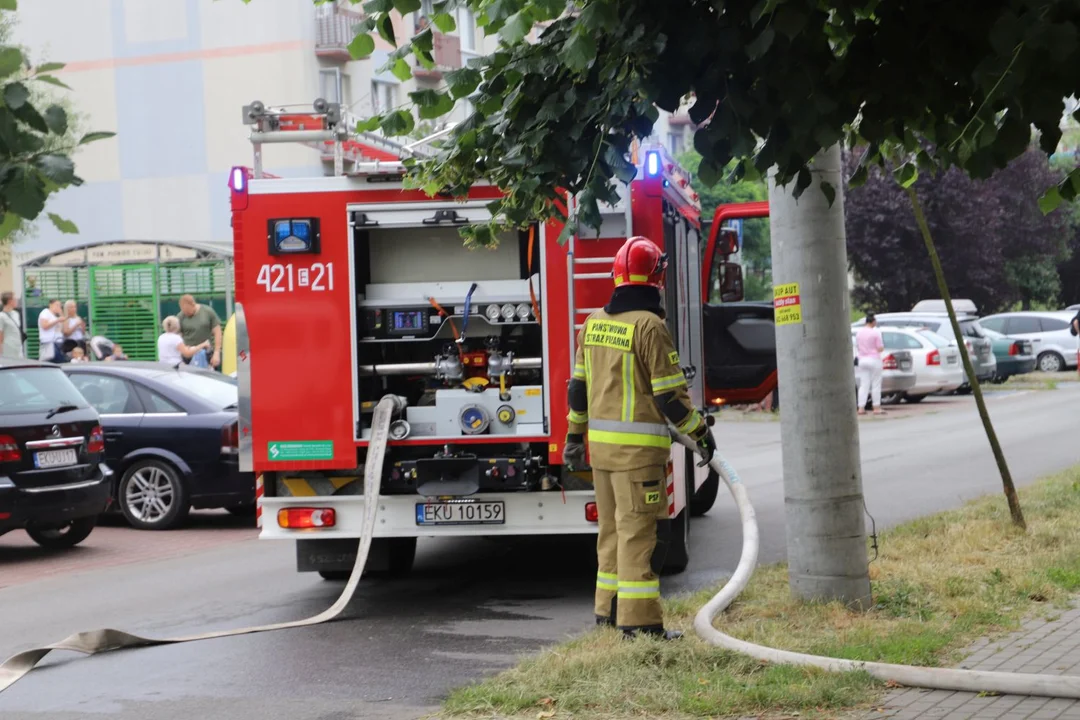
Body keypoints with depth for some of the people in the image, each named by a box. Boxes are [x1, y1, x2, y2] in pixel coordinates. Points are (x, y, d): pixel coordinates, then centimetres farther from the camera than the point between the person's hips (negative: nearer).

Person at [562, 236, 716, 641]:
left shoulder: (594, 323, 9)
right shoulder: (649, 326, -14)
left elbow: (579, 385, 14)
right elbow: (669, 393, -14)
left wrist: (575, 434, 23)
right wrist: (700, 432, -4)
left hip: (600, 443, 7)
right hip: (639, 447, -7)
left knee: (611, 527, 16)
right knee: (639, 531, -5)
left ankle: (609, 609, 23)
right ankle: (638, 619, -5)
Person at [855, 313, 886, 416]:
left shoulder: (859, 332, 5)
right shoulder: (876, 332, -11)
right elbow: (880, 348, -11)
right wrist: (882, 346, 9)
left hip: (862, 360, 5)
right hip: (874, 360, -5)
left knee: (863, 385, 6)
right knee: (876, 384, 2)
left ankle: (861, 408, 0)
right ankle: (877, 408, 3)